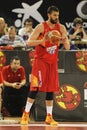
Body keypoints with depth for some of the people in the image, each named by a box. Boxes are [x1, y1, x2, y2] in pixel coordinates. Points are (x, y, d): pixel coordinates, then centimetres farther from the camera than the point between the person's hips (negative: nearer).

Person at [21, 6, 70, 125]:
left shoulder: (61, 28, 3)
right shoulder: (41, 27, -10)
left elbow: (67, 48, 3)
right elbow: (29, 42, -16)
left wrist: (65, 40, -19)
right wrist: (43, 40, -30)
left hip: (53, 62, 5)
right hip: (40, 60, -5)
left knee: (51, 89, 4)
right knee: (35, 87, -11)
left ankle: (49, 117, 10)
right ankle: (26, 114, -4)